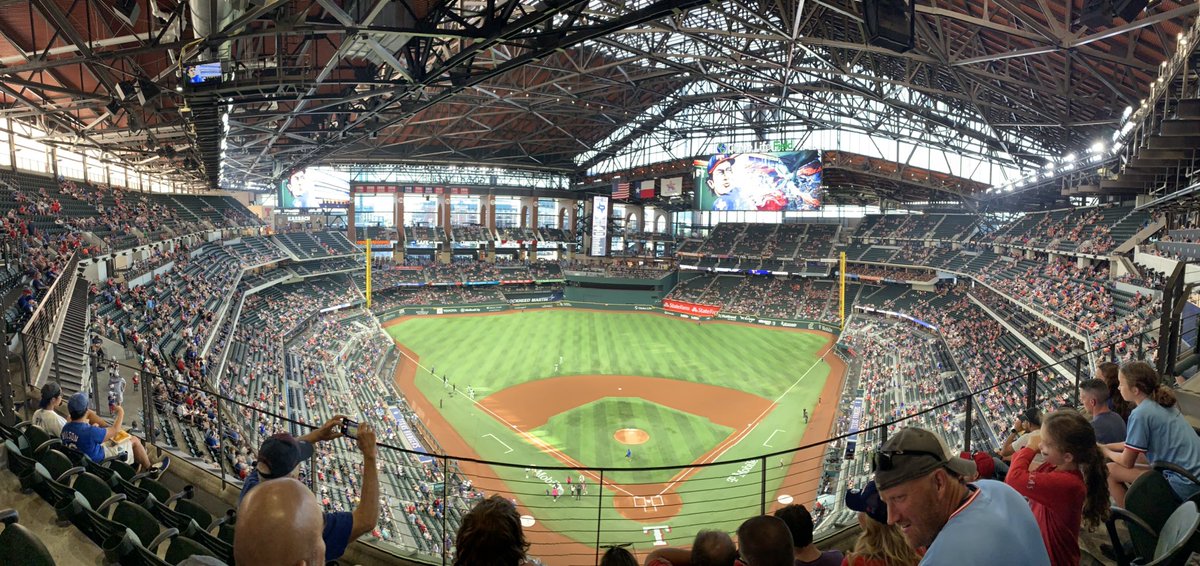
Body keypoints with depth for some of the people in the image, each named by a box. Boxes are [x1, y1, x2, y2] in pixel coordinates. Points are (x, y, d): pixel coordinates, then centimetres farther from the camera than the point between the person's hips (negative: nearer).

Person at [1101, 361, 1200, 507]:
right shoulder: (1161, 403, 7)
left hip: (1183, 486, -9)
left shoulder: (1140, 414, -18)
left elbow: (1127, 462, -9)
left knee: (1110, 471, -5)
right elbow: (1134, 444, 19)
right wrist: (1104, 446, 17)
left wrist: (1105, 451, 8)